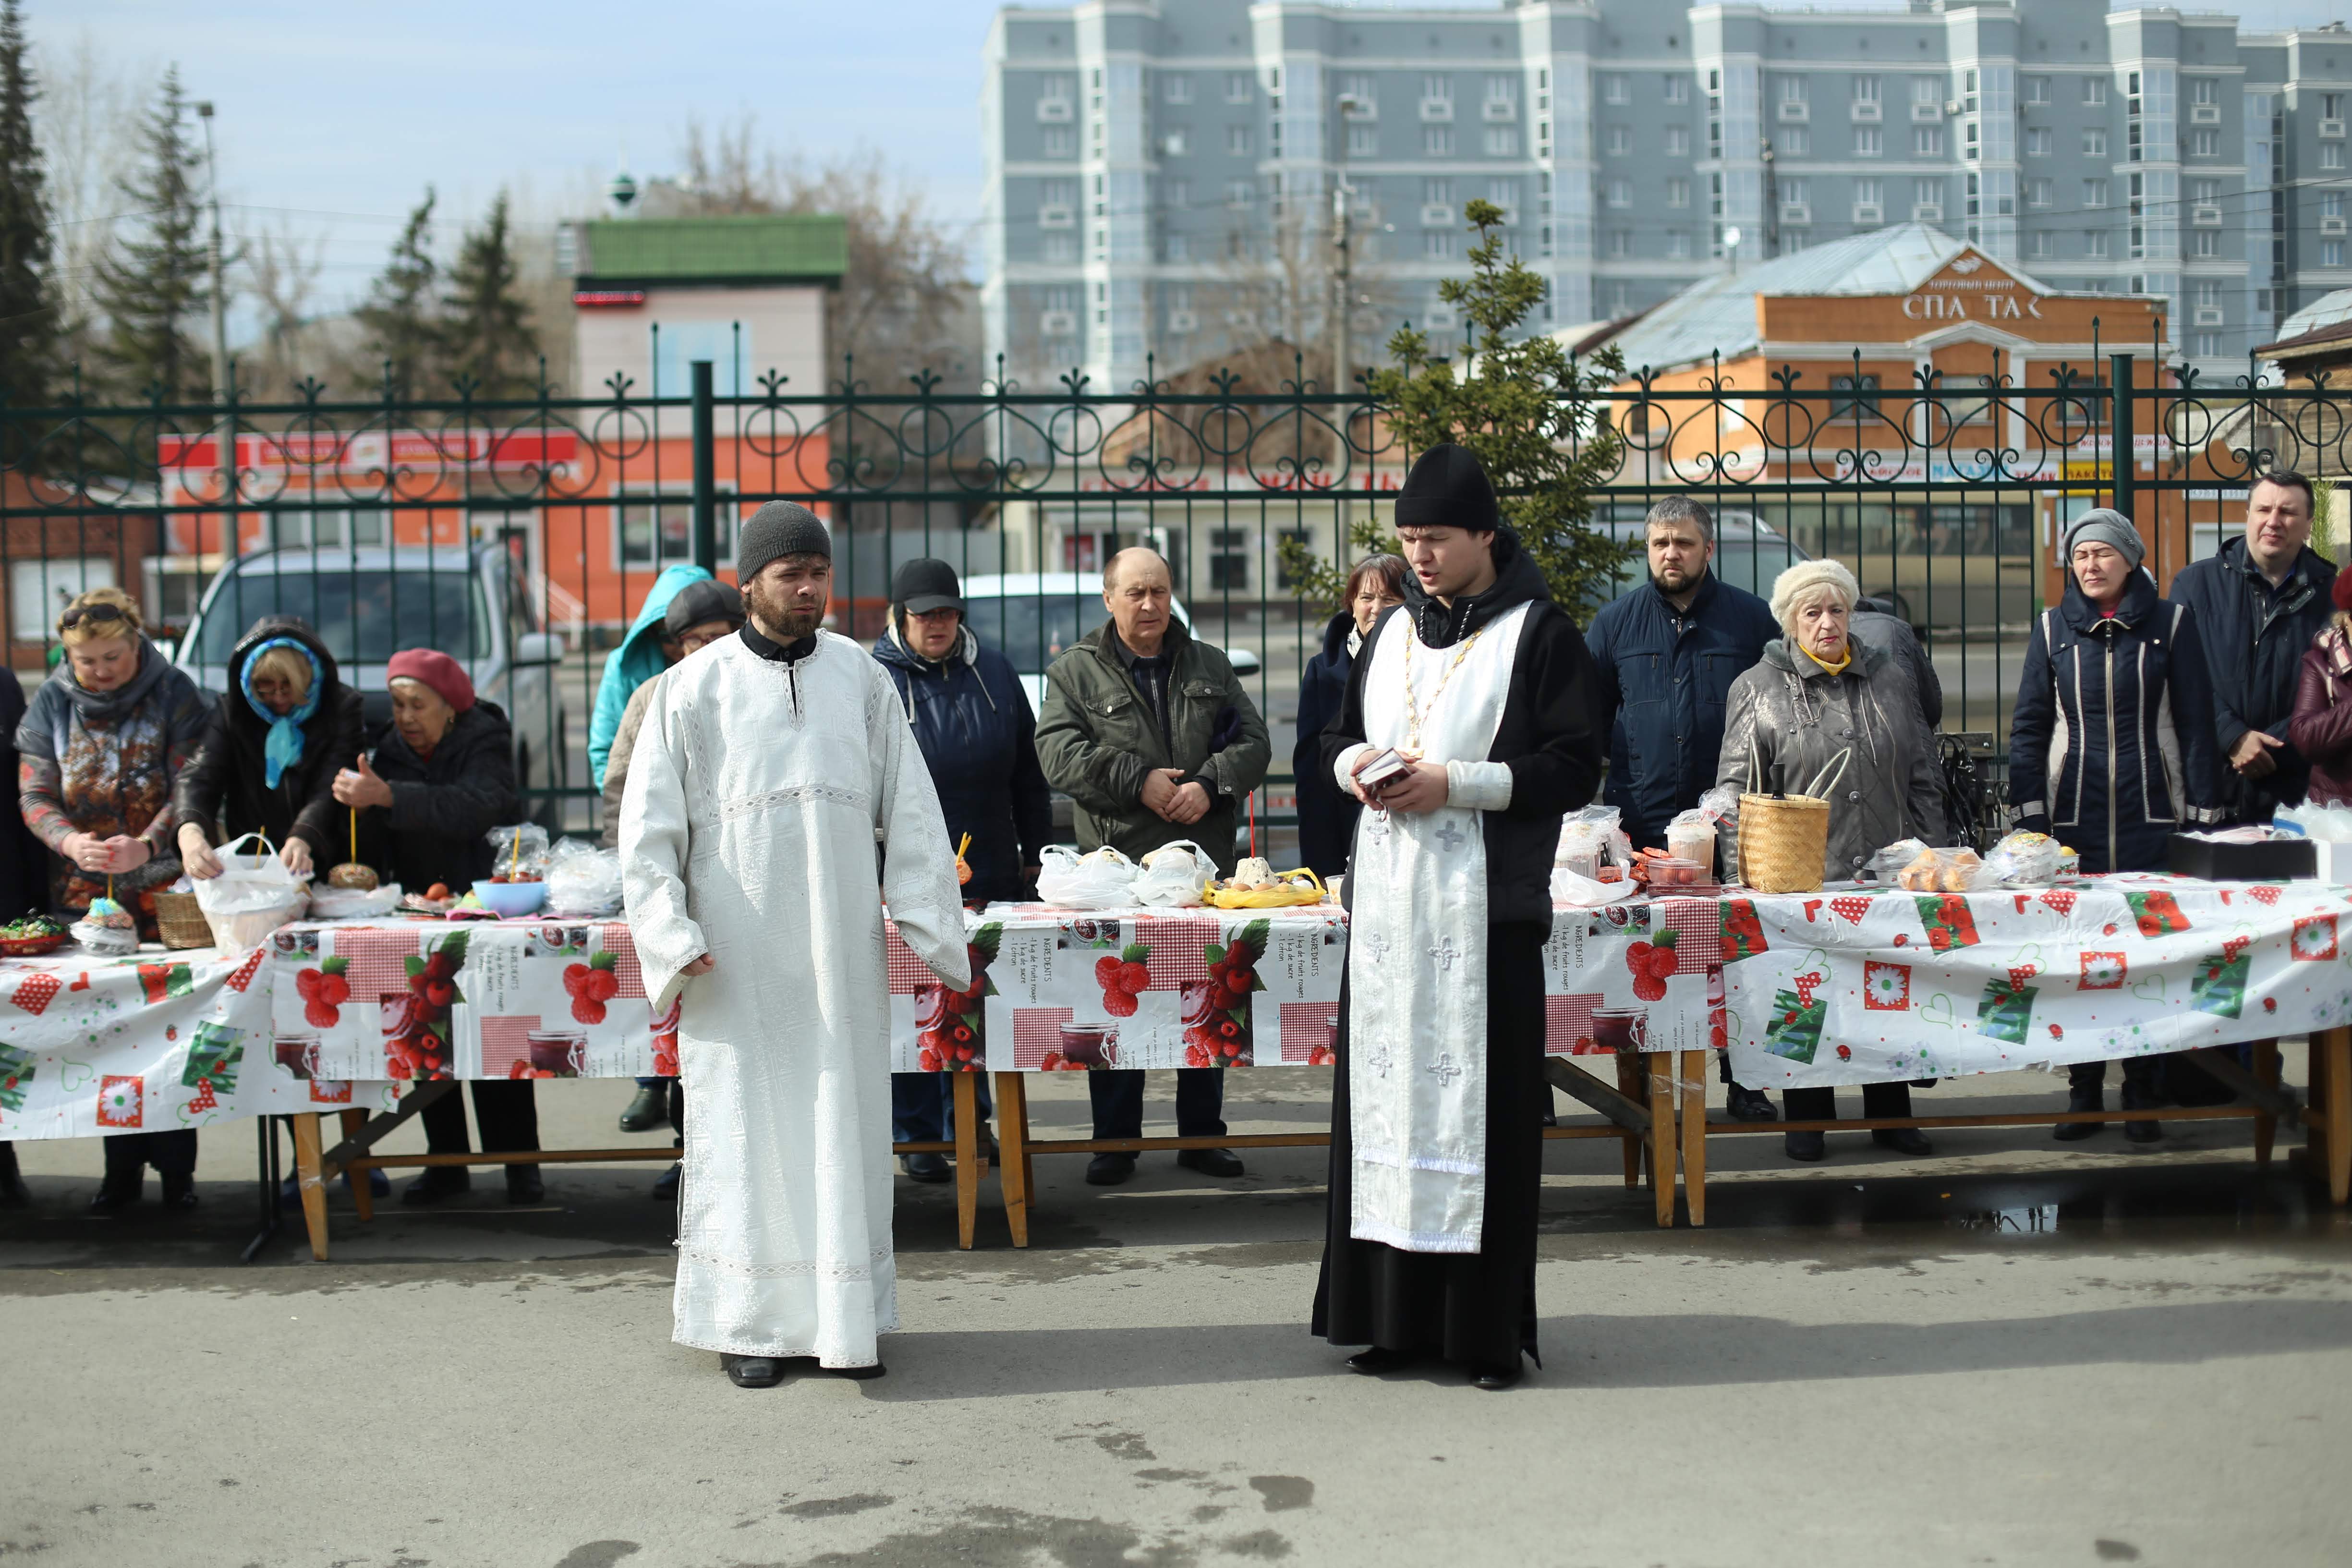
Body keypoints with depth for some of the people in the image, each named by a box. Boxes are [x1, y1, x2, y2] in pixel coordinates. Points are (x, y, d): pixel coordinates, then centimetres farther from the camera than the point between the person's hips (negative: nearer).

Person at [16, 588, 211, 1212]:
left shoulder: (174, 695, -2)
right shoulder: (51, 703, 5)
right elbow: (34, 795, 4)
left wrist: (145, 844, -23)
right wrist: (69, 841, -17)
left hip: (162, 892, -2)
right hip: (84, 892, 3)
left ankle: (176, 1170, 8)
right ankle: (123, 1169, 15)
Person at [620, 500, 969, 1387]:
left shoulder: (862, 679, 7)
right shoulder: (694, 690, 0)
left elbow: (911, 813, 8)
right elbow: (648, 829, 1)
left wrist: (931, 931, 2)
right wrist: (673, 941, -9)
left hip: (840, 950, 2)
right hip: (737, 955, -2)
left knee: (846, 1124, 5)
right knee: (745, 1129, 1)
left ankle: (848, 1318, 13)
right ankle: (749, 1322, 10)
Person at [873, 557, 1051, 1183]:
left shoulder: (994, 672, 9)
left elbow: (1027, 771, 14)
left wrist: (1032, 852, 12)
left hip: (992, 875, 3)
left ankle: (970, 1122, 24)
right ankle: (918, 1135, 14)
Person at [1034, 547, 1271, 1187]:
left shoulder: (1210, 667, 12)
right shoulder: (1075, 671, 3)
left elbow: (1253, 742, 7)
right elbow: (1058, 754, -9)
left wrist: (1210, 784, -11)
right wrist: (1138, 781, -16)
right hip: (1117, 864, -3)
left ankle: (1202, 1134, 19)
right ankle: (1115, 1141, 11)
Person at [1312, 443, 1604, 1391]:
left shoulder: (1538, 634, -2)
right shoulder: (1395, 631, 16)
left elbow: (1577, 767, -7)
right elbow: (1339, 734, 24)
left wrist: (1456, 784, -16)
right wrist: (1358, 765, 0)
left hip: (1483, 906, -5)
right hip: (1389, 896, 6)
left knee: (1480, 1106, -4)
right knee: (1389, 1094, 5)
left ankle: (1489, 1324, 4)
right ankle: (1397, 1316, 13)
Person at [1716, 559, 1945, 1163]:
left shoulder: (1890, 676, 13)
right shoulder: (1759, 689, 3)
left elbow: (1924, 776, 16)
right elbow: (1738, 788, 1)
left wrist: (1930, 856, 9)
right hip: (1801, 879, -3)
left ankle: (1891, 1116, 19)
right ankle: (1806, 1121, 15)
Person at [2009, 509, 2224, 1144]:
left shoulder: (2171, 623, 4)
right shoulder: (2053, 628, 7)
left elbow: (2196, 723, 4)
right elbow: (2029, 725, 7)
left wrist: (2204, 813, -1)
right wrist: (2030, 815, -1)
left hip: (2152, 817, -1)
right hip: (2074, 817, 1)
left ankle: (2144, 1096, 10)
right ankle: (2084, 1093, 12)